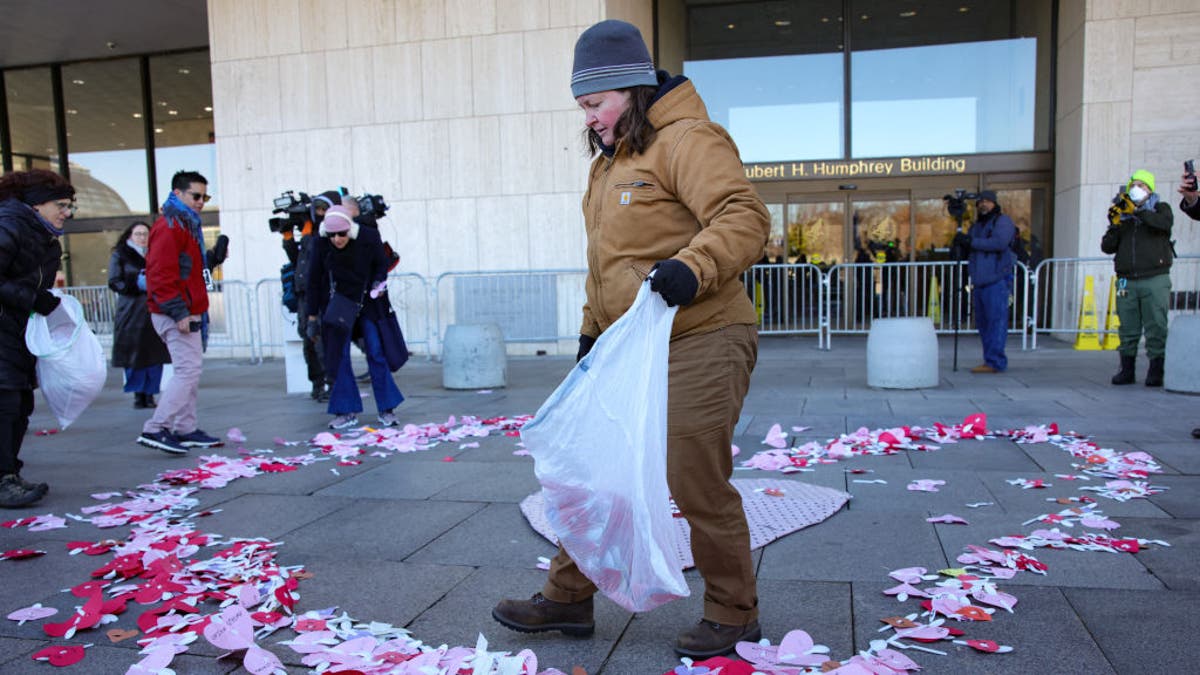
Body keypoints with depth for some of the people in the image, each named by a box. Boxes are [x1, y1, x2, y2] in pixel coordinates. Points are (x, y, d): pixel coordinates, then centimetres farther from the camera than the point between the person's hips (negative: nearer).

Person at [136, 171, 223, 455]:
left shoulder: (187, 225, 20)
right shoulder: (169, 226, -13)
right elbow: (162, 273, -22)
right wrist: (178, 312, -24)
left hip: (188, 313, 11)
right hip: (176, 314, -11)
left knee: (191, 369, 14)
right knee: (189, 369, -15)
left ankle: (185, 429, 21)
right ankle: (155, 429, -13)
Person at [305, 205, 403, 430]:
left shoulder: (369, 237, -16)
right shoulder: (322, 245, -13)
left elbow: (382, 263, 2)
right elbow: (315, 280, -3)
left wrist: (379, 282, -17)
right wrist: (313, 314, 0)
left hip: (368, 303, -1)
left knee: (376, 354, -4)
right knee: (338, 357, 0)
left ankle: (386, 410, 5)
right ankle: (347, 412, 10)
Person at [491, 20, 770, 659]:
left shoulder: (686, 140, -10)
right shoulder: (610, 163, 20)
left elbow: (744, 217, -22)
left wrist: (692, 268, -37)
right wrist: (591, 330, 22)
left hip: (701, 342, -9)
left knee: (697, 484, -3)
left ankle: (732, 616, 19)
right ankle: (567, 598, 28)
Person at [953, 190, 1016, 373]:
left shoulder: (1003, 221, -2)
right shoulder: (976, 226, 22)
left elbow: (999, 243, -20)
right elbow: (965, 250, 16)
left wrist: (972, 242, -15)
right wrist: (960, 241, -7)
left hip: (997, 281, -8)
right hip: (979, 282, 8)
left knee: (996, 320, -10)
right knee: (982, 322, 7)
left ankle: (995, 362, -12)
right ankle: (991, 361, 14)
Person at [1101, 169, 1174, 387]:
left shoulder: (1160, 208, 11)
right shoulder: (1122, 215, 18)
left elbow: (1165, 222, -13)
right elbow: (1107, 247, 10)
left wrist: (1137, 211, -15)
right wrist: (1114, 225, -4)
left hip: (1155, 280, -3)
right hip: (1127, 281, 3)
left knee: (1156, 328, -5)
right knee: (1128, 330, 4)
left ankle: (1156, 371, 0)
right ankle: (1126, 370, 11)